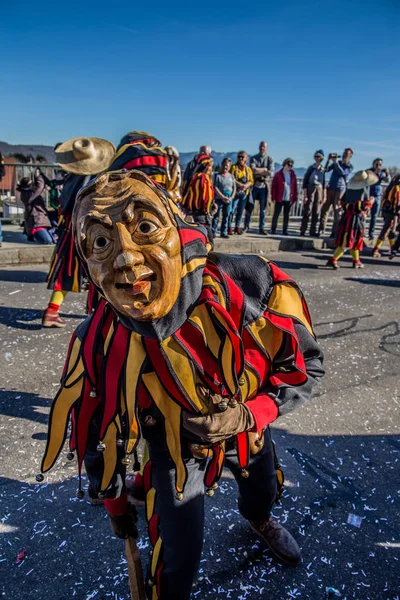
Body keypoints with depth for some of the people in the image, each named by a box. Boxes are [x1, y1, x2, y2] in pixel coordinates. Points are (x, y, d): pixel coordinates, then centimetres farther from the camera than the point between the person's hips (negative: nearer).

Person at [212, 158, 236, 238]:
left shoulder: (231, 176, 10)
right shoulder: (217, 175, -1)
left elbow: (234, 188, 10)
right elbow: (215, 187, -8)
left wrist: (231, 197, -6)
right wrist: (223, 197, -15)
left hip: (228, 200, 4)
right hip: (219, 198, -4)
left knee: (226, 216, 7)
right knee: (216, 216, -5)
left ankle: (224, 232, 14)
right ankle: (213, 232, -3)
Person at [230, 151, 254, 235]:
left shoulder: (248, 169, 12)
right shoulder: (234, 167, 1)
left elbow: (251, 181, 5)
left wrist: (246, 185, -16)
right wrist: (240, 184, -20)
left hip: (245, 193, 4)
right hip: (235, 192, -4)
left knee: (240, 211, 7)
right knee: (232, 210, -9)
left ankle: (238, 227, 15)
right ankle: (230, 227, -4)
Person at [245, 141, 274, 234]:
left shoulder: (270, 159, 5)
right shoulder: (253, 158, 5)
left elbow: (271, 173, -8)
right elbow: (253, 170, -11)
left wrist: (258, 171, -13)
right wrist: (264, 169, -10)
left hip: (264, 186, 0)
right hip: (254, 185, 0)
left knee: (263, 208, 3)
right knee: (250, 206, 1)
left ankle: (262, 228, 10)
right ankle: (246, 226, 11)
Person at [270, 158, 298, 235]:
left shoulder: (293, 175, 7)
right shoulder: (278, 175, -2)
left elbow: (295, 187, 8)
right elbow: (273, 187, -2)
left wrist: (294, 198, 2)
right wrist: (274, 197, -7)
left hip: (289, 199, 3)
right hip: (279, 198, -3)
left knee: (286, 215, 8)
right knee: (276, 214, 1)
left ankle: (285, 230, 13)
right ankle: (273, 229, 9)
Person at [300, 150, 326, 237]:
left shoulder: (323, 169, 9)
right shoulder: (311, 168, -3)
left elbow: (323, 183, 14)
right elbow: (305, 181, -5)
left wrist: (323, 196, 10)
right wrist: (305, 195, -12)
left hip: (319, 189, 4)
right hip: (310, 188, -4)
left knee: (316, 212, 4)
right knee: (307, 210, -6)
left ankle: (313, 231, 9)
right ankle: (303, 230, 1)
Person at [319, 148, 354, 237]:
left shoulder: (350, 167, 1)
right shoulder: (337, 162, 14)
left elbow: (342, 172, -16)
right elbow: (326, 170, 5)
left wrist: (336, 163, -21)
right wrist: (328, 161, -9)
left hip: (340, 190, -4)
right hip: (330, 188, 4)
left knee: (337, 211, -4)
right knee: (324, 208, 0)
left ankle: (335, 232, -1)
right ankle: (321, 229, 4)